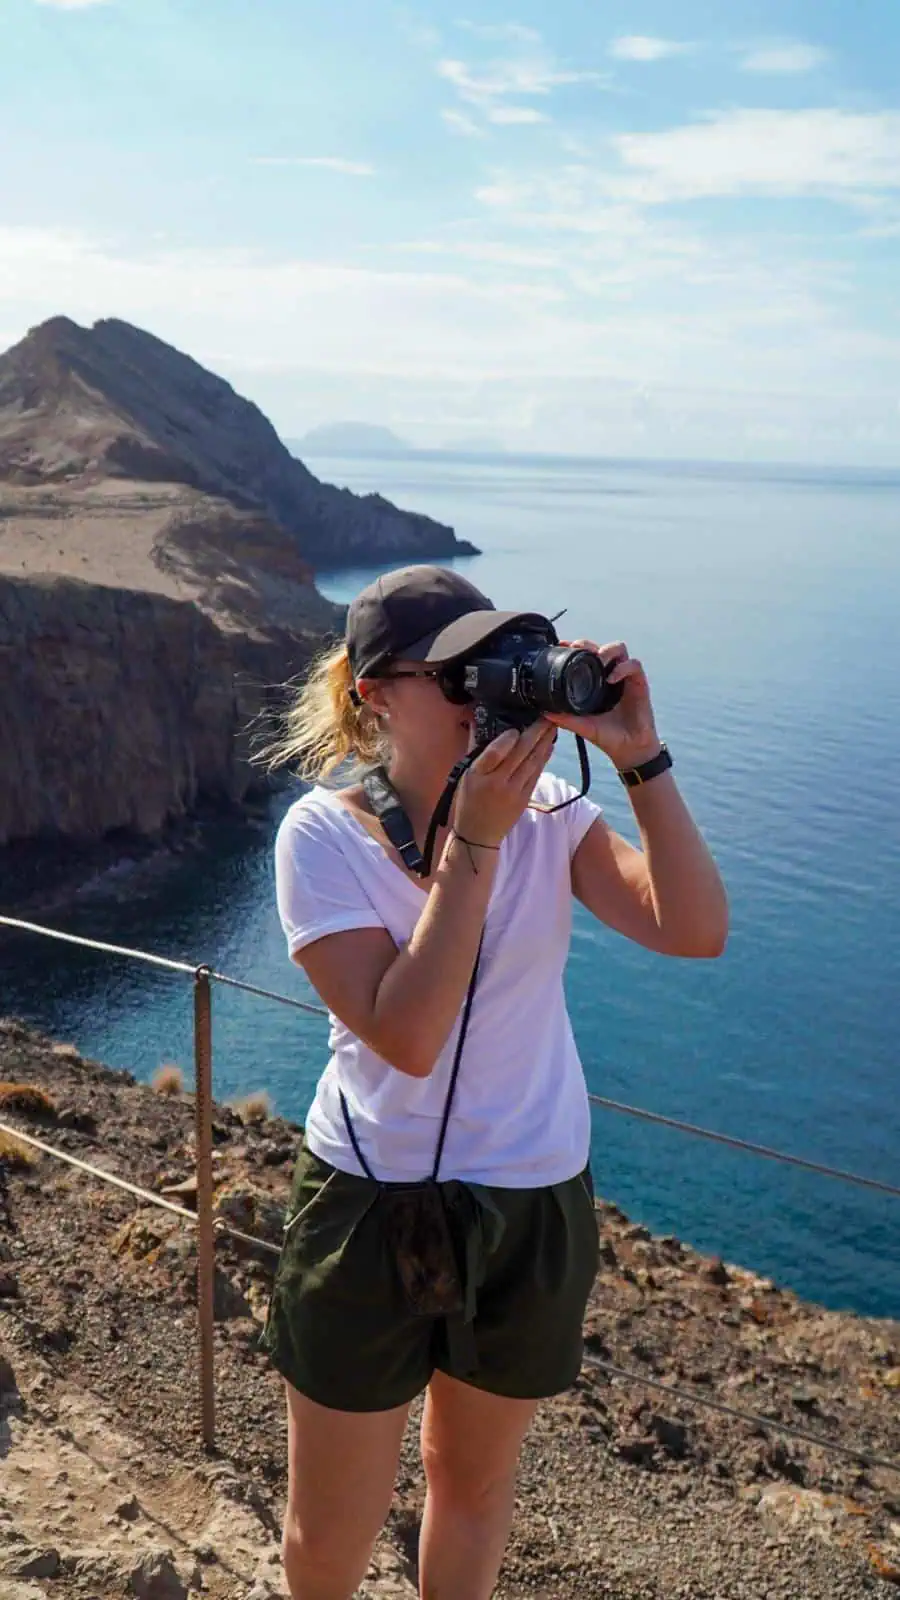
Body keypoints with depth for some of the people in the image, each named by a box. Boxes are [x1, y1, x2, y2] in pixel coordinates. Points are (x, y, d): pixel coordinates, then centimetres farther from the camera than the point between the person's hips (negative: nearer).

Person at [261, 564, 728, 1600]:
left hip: (533, 1206, 2)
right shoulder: (322, 833, -15)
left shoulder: (547, 808, -7)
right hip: (368, 1205, -2)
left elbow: (695, 932, -18)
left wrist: (640, 758, -25)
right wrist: (473, 841, -30)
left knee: (473, 1476, 24)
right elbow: (406, 1037, -25)